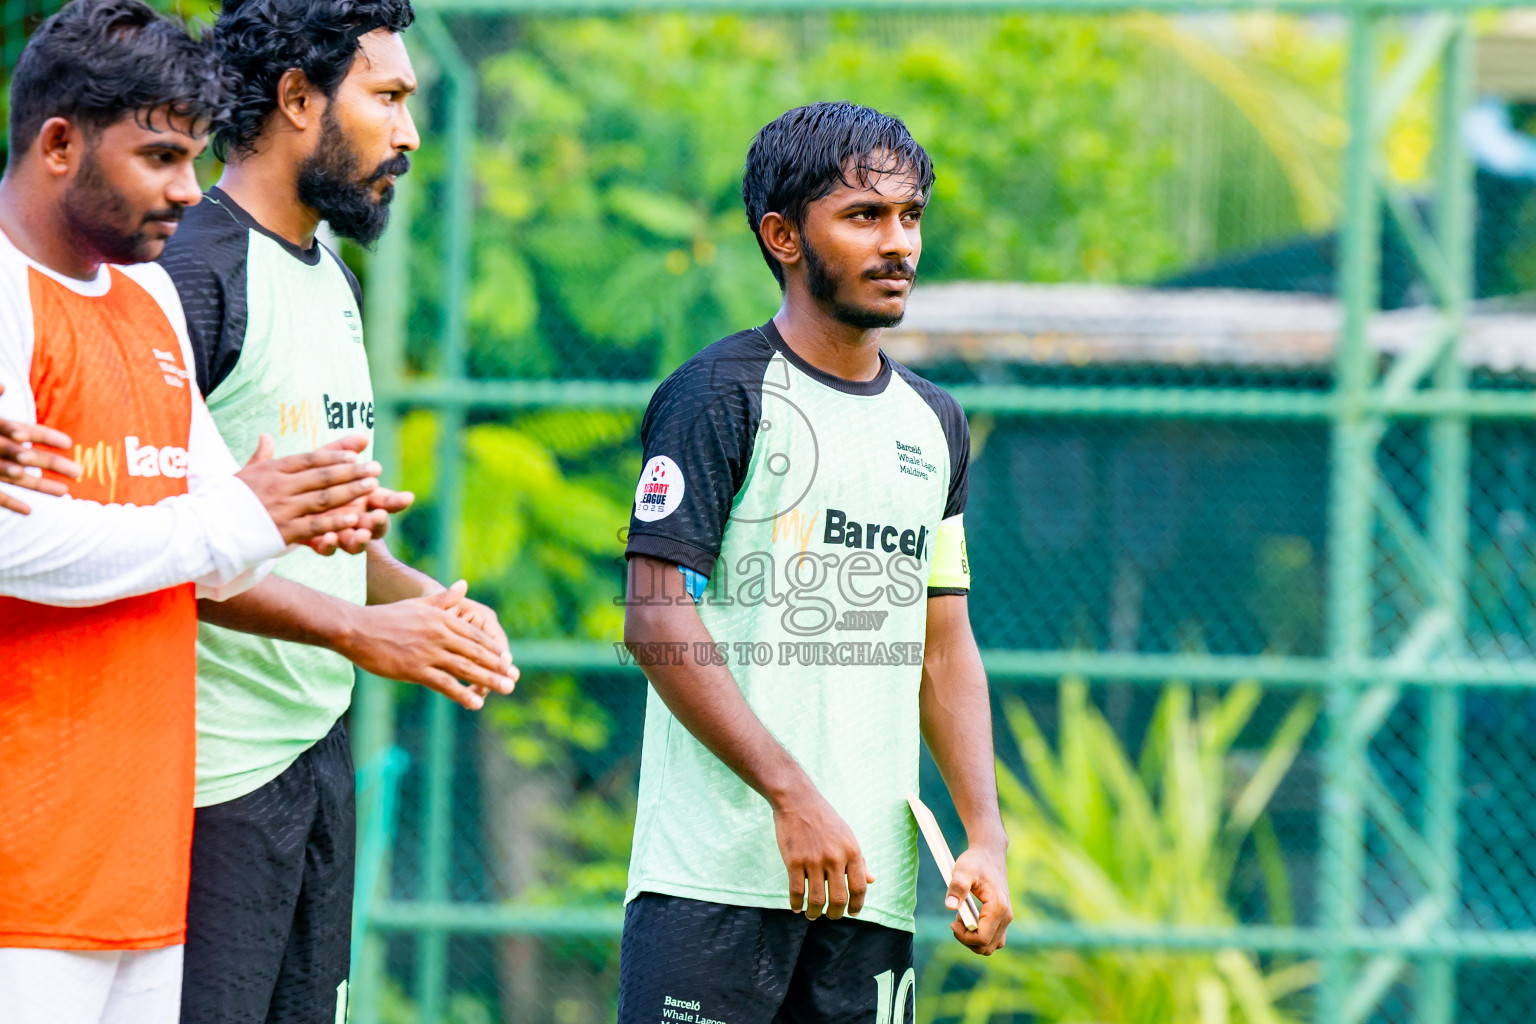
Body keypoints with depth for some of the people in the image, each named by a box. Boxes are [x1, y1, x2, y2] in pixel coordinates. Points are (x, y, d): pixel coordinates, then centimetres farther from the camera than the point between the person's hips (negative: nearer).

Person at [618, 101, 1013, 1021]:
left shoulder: (933, 422, 17)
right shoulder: (721, 395, -4)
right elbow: (659, 621, -11)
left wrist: (986, 836, 7)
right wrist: (793, 796, -17)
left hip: (872, 885, 6)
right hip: (715, 875, -6)